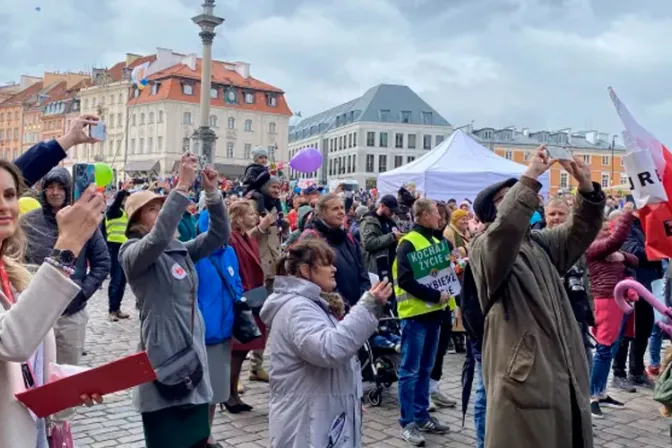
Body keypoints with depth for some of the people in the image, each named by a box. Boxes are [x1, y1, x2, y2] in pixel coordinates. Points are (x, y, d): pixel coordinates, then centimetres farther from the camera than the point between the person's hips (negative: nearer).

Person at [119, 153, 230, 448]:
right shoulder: (132, 254, -9)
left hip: (192, 357, 7)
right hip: (163, 364, -7)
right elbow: (158, 237, -29)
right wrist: (182, 186, -31)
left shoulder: (181, 249, 11)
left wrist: (212, 192, -8)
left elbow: (219, 234, 4)